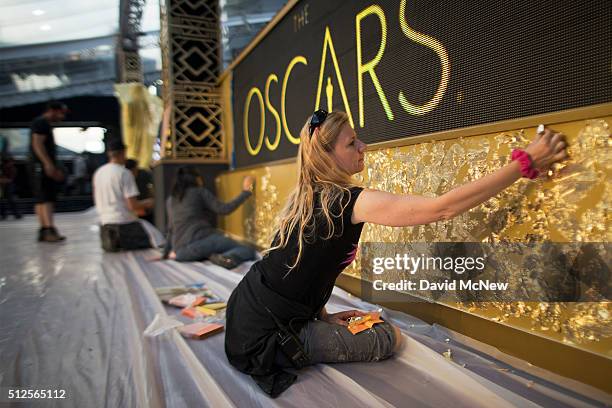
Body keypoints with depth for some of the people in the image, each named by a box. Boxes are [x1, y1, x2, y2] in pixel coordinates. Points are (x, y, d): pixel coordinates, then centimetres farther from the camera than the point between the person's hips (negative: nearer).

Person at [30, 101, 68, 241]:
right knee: (45, 198, -17)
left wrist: (56, 169, 25)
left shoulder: (47, 125, 23)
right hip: (41, 166, -10)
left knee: (42, 199, 8)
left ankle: (44, 232, 11)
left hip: (47, 167, 10)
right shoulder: (40, 123, -7)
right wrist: (48, 164, -26)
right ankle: (49, 230, -24)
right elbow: (37, 144, -18)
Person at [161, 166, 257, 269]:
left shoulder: (170, 200, 23)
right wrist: (246, 192, 8)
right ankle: (226, 258, -31)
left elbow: (171, 230, 28)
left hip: (182, 250, 5)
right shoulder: (200, 192, 8)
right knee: (249, 251, 1)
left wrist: (166, 253, 39)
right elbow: (224, 209, 0)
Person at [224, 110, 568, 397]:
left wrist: (324, 315, 9)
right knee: (391, 337, 2)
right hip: (267, 338, -9)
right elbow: (443, 208, -26)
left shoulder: (307, 198, 4)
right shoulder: (349, 201, -23)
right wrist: (526, 163, -21)